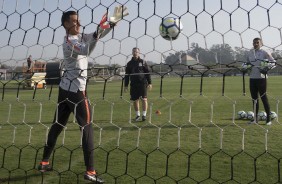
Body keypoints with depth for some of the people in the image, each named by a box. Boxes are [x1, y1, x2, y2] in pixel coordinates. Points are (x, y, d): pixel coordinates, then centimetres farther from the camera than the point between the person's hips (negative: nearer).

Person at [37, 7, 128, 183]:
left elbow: (97, 35, 11)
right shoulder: (69, 41, -15)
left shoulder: (79, 37, 11)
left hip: (65, 88, 10)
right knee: (87, 128, -6)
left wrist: (114, 20, 4)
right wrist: (96, 34, -45)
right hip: (76, 89, -10)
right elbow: (87, 51, -33)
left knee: (58, 124, 14)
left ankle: (44, 162, 25)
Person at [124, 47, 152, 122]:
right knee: (135, 100, 5)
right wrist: (126, 85, 8)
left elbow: (147, 73, 5)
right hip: (133, 84, 2)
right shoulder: (129, 63, 10)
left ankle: (144, 115, 1)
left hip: (142, 83, -2)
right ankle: (138, 115, 19)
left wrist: (149, 83, -1)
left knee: (144, 99, -7)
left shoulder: (143, 62, 5)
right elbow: (127, 75, 12)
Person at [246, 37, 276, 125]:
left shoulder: (264, 52, -4)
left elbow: (273, 61, -3)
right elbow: (247, 63, 22)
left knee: (264, 98, -4)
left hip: (261, 78, -5)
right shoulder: (250, 53, 11)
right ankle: (255, 119, 19)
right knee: (254, 98, 10)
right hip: (252, 78, 5)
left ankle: (268, 119, 4)